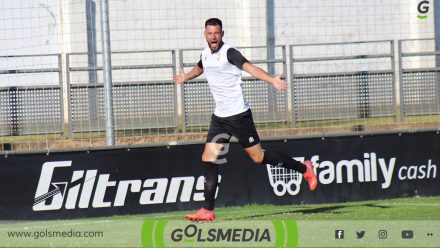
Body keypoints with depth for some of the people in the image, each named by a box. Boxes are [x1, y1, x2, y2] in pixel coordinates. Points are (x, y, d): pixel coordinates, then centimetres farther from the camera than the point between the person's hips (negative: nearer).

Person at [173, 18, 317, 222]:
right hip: (219, 117, 7)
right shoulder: (206, 54, 8)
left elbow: (250, 67, -32)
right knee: (208, 158, -2)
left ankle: (304, 169, 18)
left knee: (258, 157, -2)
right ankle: (208, 211, 0)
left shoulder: (229, 52, -16)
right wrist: (185, 77, 52)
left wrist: (272, 80, -48)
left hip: (238, 115, -7)